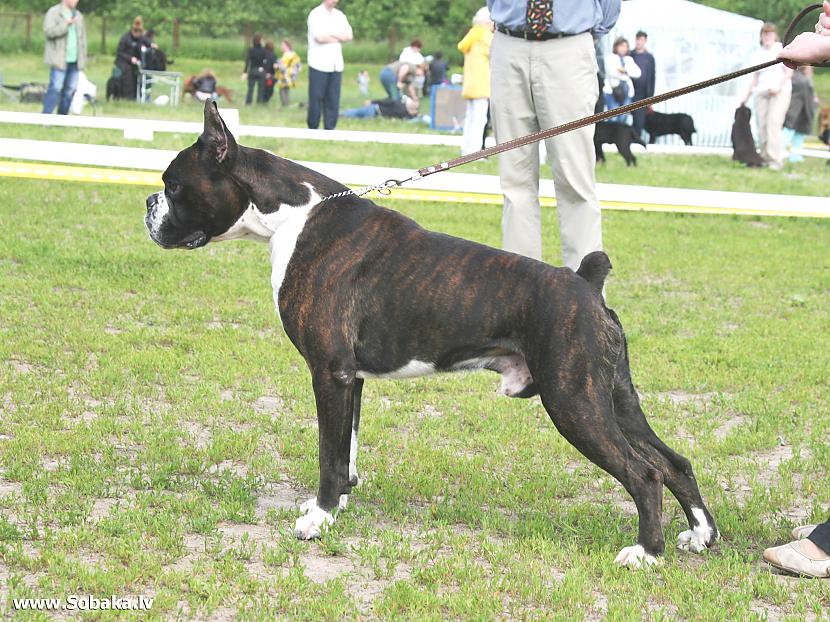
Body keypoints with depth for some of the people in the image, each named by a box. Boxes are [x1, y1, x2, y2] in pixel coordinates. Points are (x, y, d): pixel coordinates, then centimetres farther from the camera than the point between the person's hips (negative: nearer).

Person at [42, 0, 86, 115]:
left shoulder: (78, 15, 18)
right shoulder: (53, 13, -2)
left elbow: (82, 37, 22)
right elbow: (49, 31, -16)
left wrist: (83, 58, 15)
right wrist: (66, 23, -23)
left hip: (74, 61, 6)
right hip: (59, 60, -6)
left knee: (70, 90, 3)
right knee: (56, 88, -14)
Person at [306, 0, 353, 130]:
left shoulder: (340, 15, 13)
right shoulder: (315, 14, -4)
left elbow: (349, 36, 3)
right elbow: (319, 37, -16)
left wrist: (331, 34, -9)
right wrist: (339, 37, -2)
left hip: (336, 64, 5)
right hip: (319, 64, -5)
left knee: (333, 99, 2)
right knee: (316, 98, -3)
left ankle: (330, 128, 6)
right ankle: (313, 128, 5)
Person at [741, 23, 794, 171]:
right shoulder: (758, 54, 16)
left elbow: (789, 72, -2)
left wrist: (778, 86, -16)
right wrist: (747, 96, 13)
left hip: (780, 91, -5)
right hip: (762, 92, 5)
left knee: (773, 124, -16)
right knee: (762, 127, -4)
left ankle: (775, 160, -19)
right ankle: (765, 158, 1)